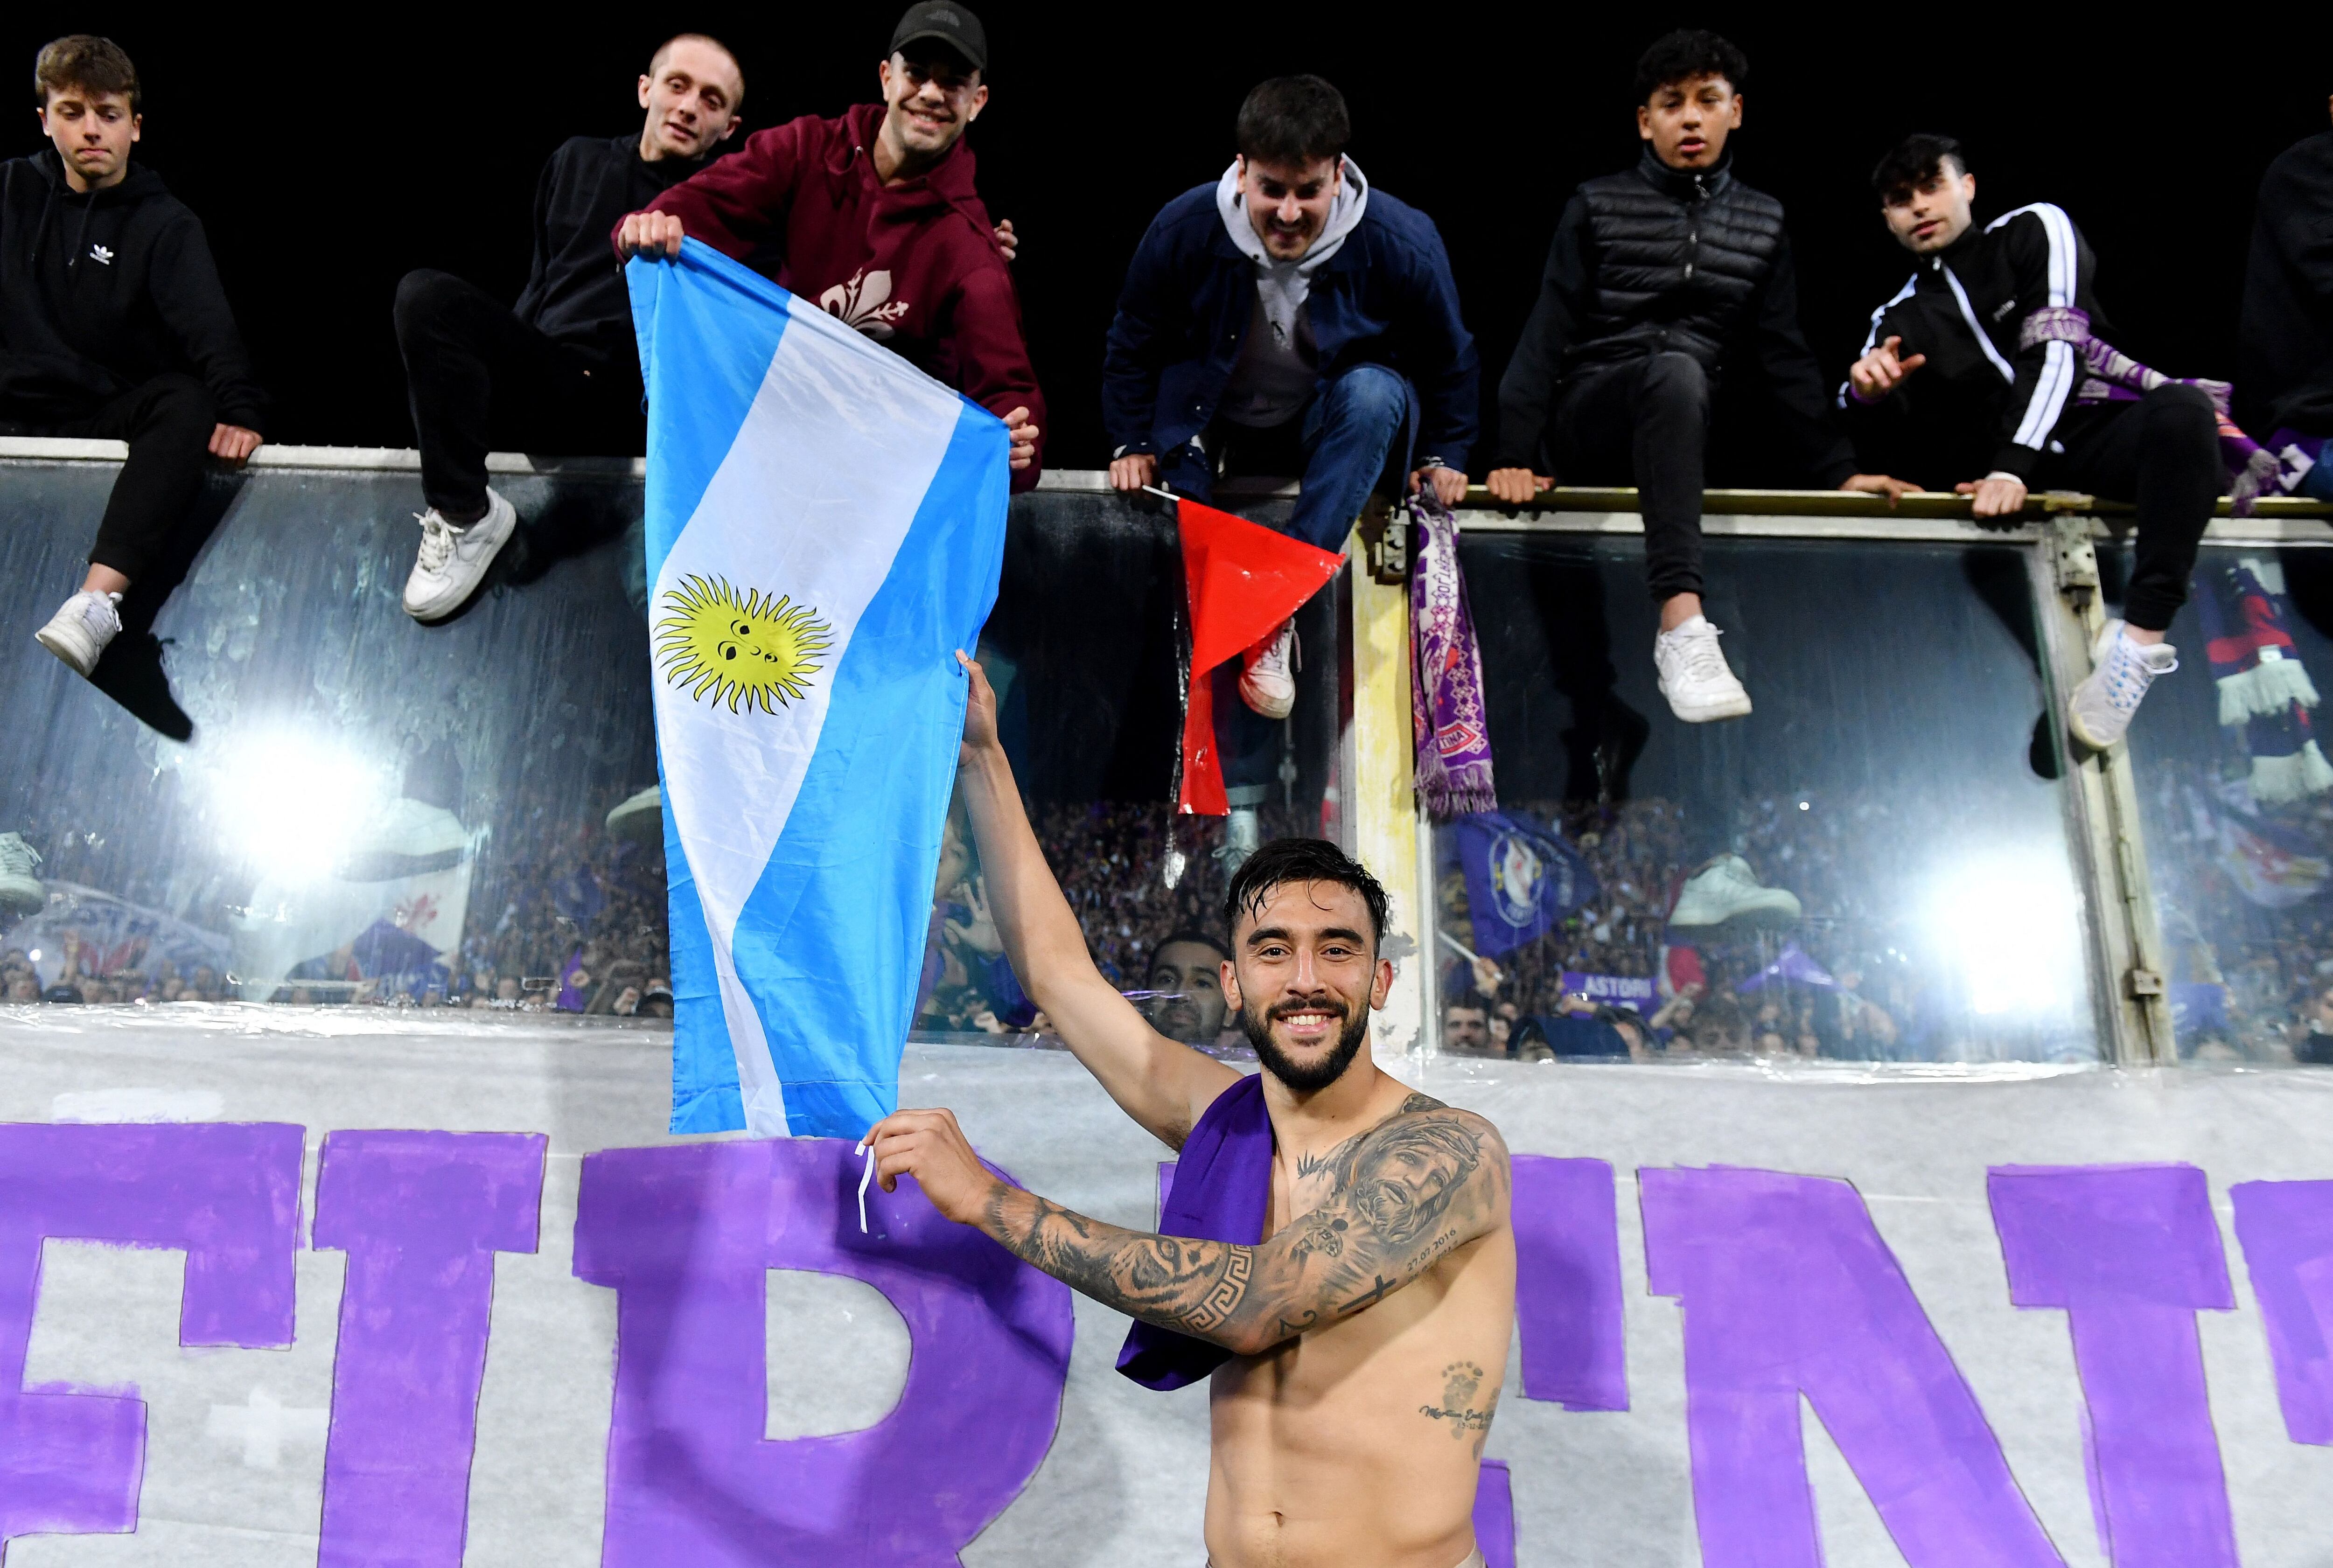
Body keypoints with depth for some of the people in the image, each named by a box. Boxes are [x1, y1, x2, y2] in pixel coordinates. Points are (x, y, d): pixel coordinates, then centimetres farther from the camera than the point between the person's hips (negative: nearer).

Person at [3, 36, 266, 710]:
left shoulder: (165, 225, 4)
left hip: (114, 418, -3)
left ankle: (97, 601, -54)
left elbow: (209, 328, -15)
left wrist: (238, 409, -32)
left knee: (186, 402, -35)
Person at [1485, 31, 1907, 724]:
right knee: (1675, 371, -34)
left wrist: (1837, 470, 6)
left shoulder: (1763, 224, 16)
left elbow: (1785, 357, 14)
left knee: (1682, 376, -28)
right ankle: (1682, 626, -51)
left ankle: (1680, 617, -26)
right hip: (1583, 418, -5)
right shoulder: (1597, 207, 7)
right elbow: (1547, 334, -1)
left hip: (1676, 430, 5)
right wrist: (1515, 453, -12)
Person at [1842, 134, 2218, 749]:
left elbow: (2056, 350, -6)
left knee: (2183, 409, -36)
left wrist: (2014, 464, -22)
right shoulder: (1896, 320, 21)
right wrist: (1866, 393, -20)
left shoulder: (2033, 231, 11)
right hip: (1998, 471, 3)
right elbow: (1874, 439, 6)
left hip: (2101, 432, -3)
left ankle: (2141, 638, -44)